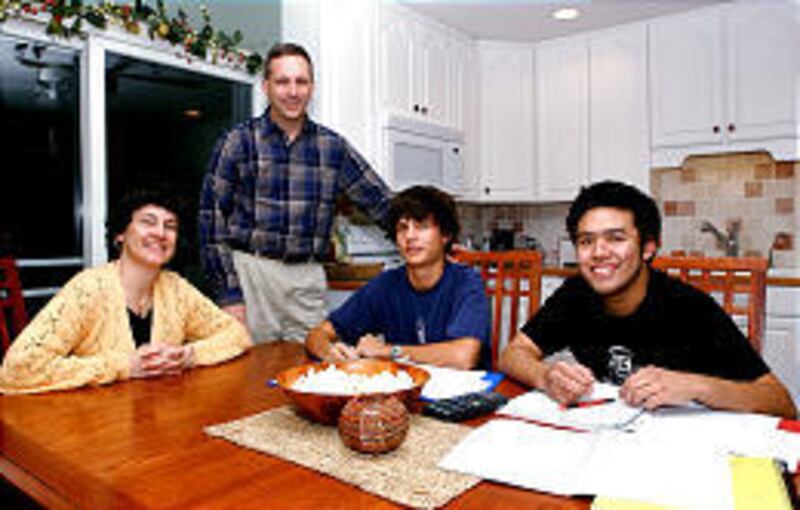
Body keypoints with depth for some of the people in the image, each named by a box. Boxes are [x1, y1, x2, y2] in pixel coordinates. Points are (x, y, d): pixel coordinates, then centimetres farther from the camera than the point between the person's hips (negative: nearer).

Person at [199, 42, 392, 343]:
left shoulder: (332, 147, 7)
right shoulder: (239, 142, 0)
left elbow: (379, 201, 10)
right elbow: (212, 216, -1)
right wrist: (228, 293, -7)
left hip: (307, 276, 2)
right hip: (250, 271, -2)